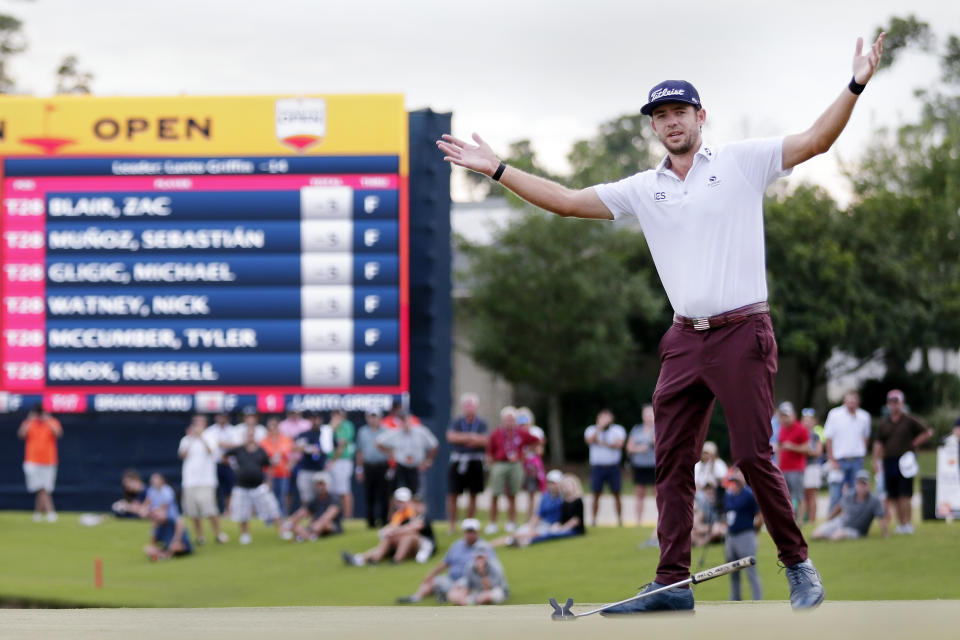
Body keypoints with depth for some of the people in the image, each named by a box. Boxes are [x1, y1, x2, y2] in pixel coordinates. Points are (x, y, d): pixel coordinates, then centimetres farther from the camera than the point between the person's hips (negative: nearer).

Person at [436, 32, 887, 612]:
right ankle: (673, 584, 6)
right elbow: (567, 201, 14)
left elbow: (815, 141, -9)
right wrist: (497, 170, 10)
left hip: (742, 332, -5)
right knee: (672, 461, 3)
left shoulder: (742, 162, 1)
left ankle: (799, 564, 7)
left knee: (754, 455, -7)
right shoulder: (643, 189, 13)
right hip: (685, 340, 5)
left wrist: (855, 87, -22)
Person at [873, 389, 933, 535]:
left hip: (905, 461, -4)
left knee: (904, 495, -10)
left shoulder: (909, 421, 3)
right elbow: (878, 443, 9)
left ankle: (908, 524, -6)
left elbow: (928, 432, 10)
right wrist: (876, 461, -2)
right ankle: (900, 524, 11)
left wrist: (914, 443, 4)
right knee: (893, 497, 3)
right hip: (889, 462, 4)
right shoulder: (884, 424, 12)